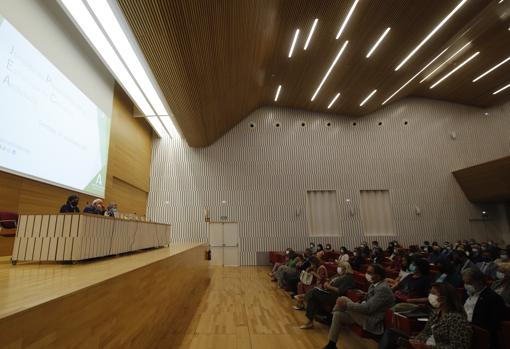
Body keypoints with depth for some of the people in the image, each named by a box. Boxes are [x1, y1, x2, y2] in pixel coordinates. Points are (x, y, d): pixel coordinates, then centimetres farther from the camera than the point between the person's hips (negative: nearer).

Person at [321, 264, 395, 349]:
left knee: (343, 299, -19)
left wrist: (346, 305, -24)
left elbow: (368, 308, -29)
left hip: (373, 322, -9)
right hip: (367, 315, 9)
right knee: (337, 315, -3)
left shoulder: (383, 289, -22)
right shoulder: (374, 285, 8)